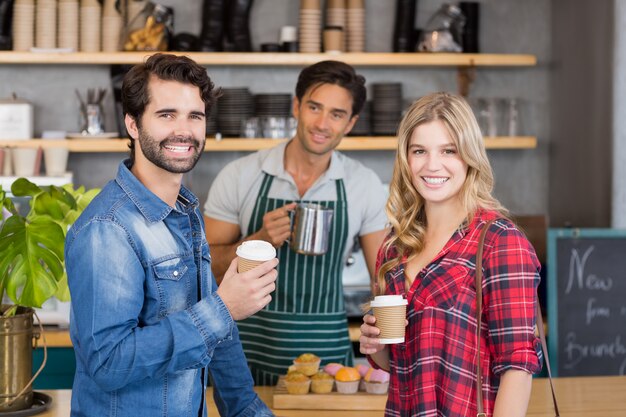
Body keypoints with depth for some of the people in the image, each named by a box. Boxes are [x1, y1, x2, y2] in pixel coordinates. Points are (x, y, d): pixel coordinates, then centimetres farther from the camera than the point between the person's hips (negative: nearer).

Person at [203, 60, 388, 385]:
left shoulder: (365, 185, -2)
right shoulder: (240, 176, -6)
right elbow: (207, 264, -3)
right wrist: (260, 242, -20)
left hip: (328, 354, 1)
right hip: (250, 350, -1)